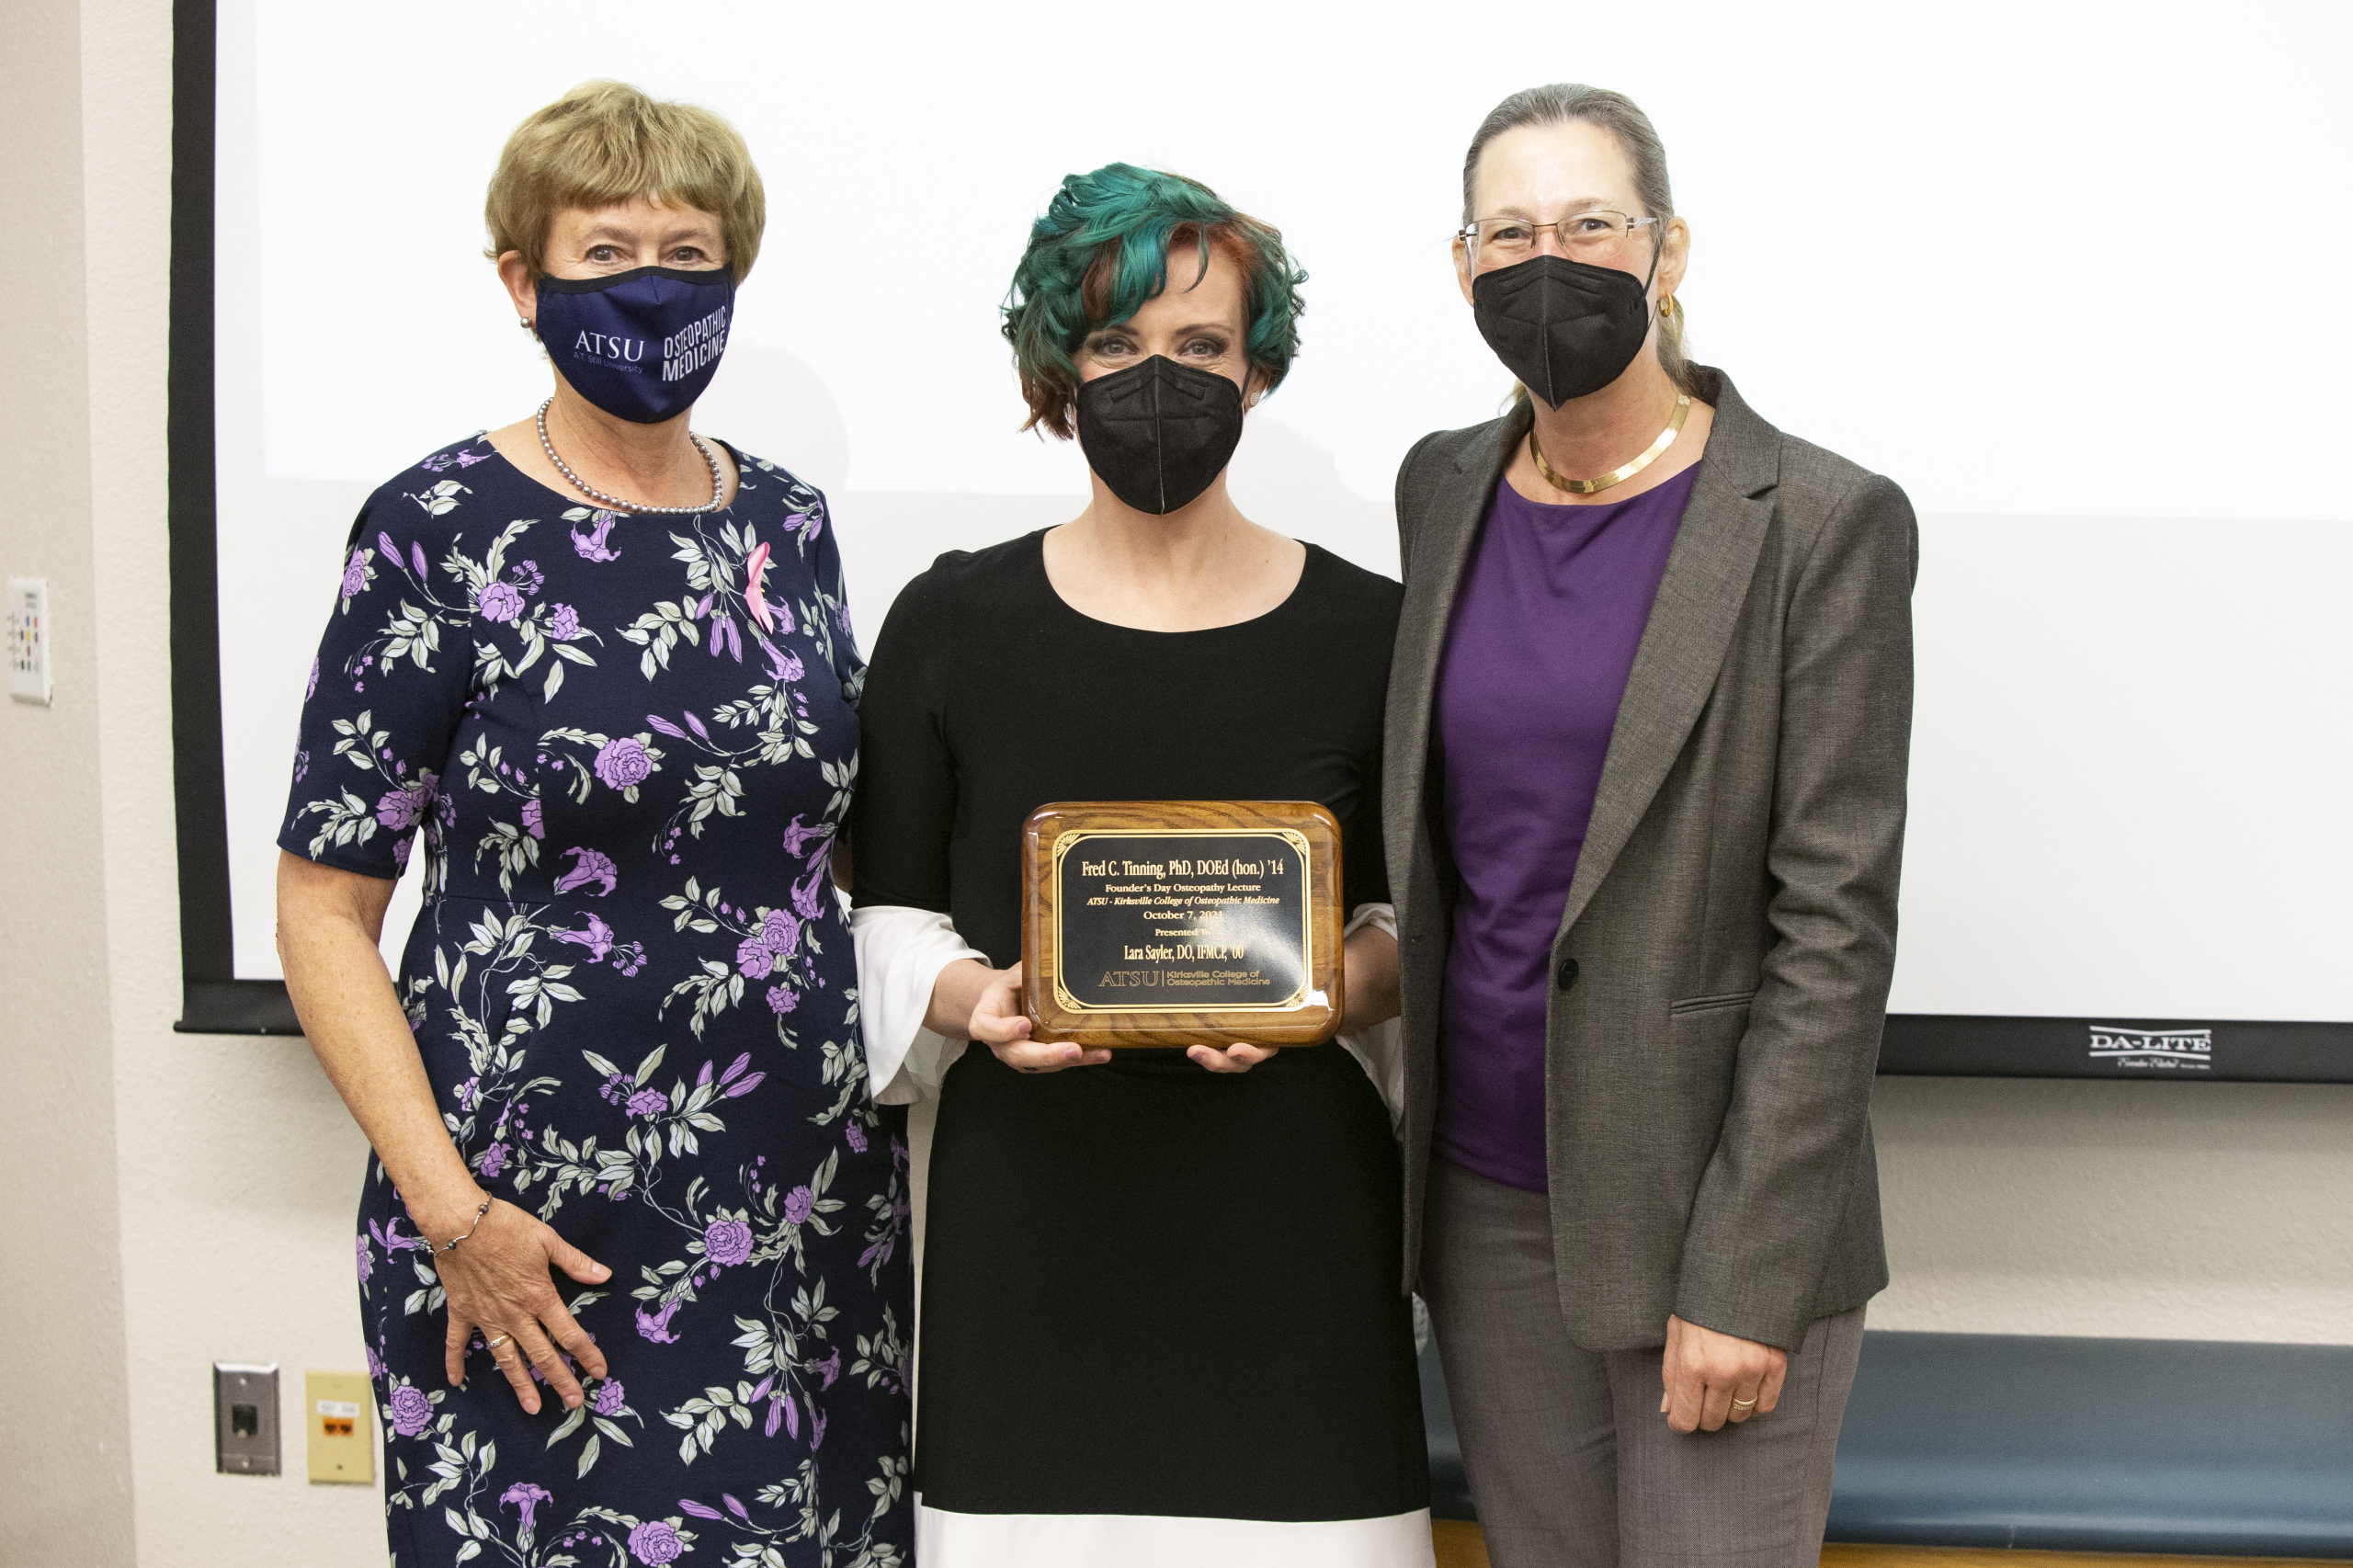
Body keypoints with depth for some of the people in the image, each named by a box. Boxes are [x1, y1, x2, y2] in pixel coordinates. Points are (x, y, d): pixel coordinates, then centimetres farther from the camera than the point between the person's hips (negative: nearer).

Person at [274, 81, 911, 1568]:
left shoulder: (789, 524, 7)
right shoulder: (438, 532, -7)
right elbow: (324, 907, -7)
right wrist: (450, 1210, -13)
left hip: (814, 1202, 4)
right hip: (538, 1217, -4)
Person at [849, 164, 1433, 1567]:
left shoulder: (1366, 632, 3)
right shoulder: (951, 624, 4)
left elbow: (1423, 925, 10)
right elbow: (886, 915, 9)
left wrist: (1341, 983, -11)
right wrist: (975, 999, -11)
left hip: (1290, 1210, 0)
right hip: (1032, 1204, 0)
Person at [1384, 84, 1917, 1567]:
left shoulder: (1823, 523, -10)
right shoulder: (1445, 488, 6)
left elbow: (1835, 919, -13)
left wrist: (1744, 1275, -16)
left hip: (1715, 1210, -4)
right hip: (1488, 1199, 5)